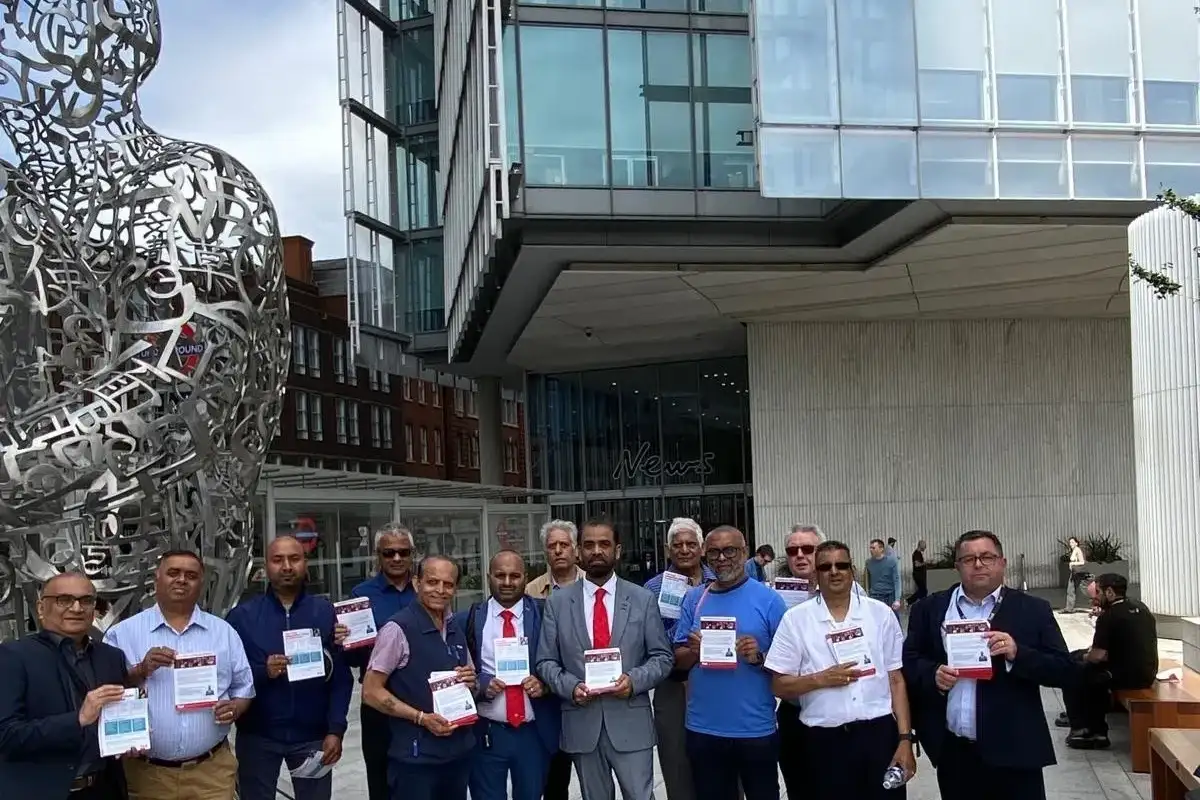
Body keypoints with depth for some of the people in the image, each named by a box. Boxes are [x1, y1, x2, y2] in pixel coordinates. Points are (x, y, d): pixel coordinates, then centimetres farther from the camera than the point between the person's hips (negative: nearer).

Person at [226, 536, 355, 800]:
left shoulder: (326, 612, 0)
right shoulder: (243, 615, -2)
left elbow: (342, 677, -2)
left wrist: (336, 730, -9)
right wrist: (262, 671, -21)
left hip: (313, 736, 0)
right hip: (257, 736, 0)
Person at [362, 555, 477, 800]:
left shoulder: (456, 631, 10)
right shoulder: (398, 629, -11)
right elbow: (371, 692, -12)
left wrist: (470, 682, -1)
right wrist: (421, 717, -19)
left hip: (459, 752, 6)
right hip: (416, 757, -6)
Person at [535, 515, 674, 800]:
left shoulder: (643, 599, 3)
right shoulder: (558, 602, 4)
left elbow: (663, 657, 3)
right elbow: (546, 661, 5)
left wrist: (634, 680, -15)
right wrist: (570, 686, -13)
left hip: (631, 722, -1)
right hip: (581, 723, 1)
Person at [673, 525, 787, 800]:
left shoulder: (768, 599, -5)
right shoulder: (694, 599, 6)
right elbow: (678, 660, 8)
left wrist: (759, 657, -21)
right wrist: (693, 651, -12)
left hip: (755, 729, -3)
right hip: (703, 729, 3)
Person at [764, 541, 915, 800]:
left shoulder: (881, 613, 4)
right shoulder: (795, 619, 0)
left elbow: (896, 679, 6)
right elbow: (780, 686, 1)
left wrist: (905, 739, 1)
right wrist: (821, 679, -14)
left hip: (879, 733, 1)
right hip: (826, 740, -1)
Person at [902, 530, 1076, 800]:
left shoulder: (1033, 610, 2)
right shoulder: (930, 608, 7)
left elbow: (1064, 671, -2)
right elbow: (908, 660, 9)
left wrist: (1017, 653, -18)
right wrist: (932, 674, -12)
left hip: (1013, 751, -2)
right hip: (952, 752, 2)